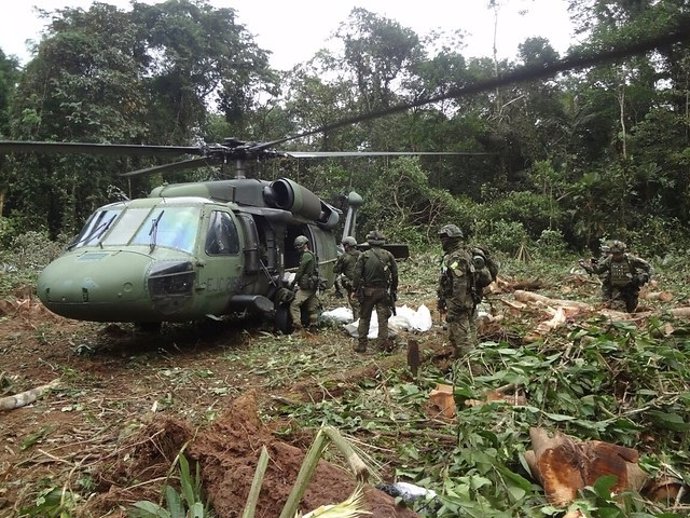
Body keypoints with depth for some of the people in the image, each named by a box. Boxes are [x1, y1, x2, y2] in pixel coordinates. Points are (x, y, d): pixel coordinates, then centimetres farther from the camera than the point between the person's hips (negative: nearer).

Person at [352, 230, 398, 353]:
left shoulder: (364, 256, -5)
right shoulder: (388, 255, 1)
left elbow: (357, 274, -8)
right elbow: (395, 274, 3)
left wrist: (355, 290, 0)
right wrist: (394, 289, 13)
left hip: (367, 291, -1)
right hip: (383, 291, 1)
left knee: (364, 318, 9)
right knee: (383, 318, 7)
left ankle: (362, 344, 11)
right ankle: (383, 344, 7)